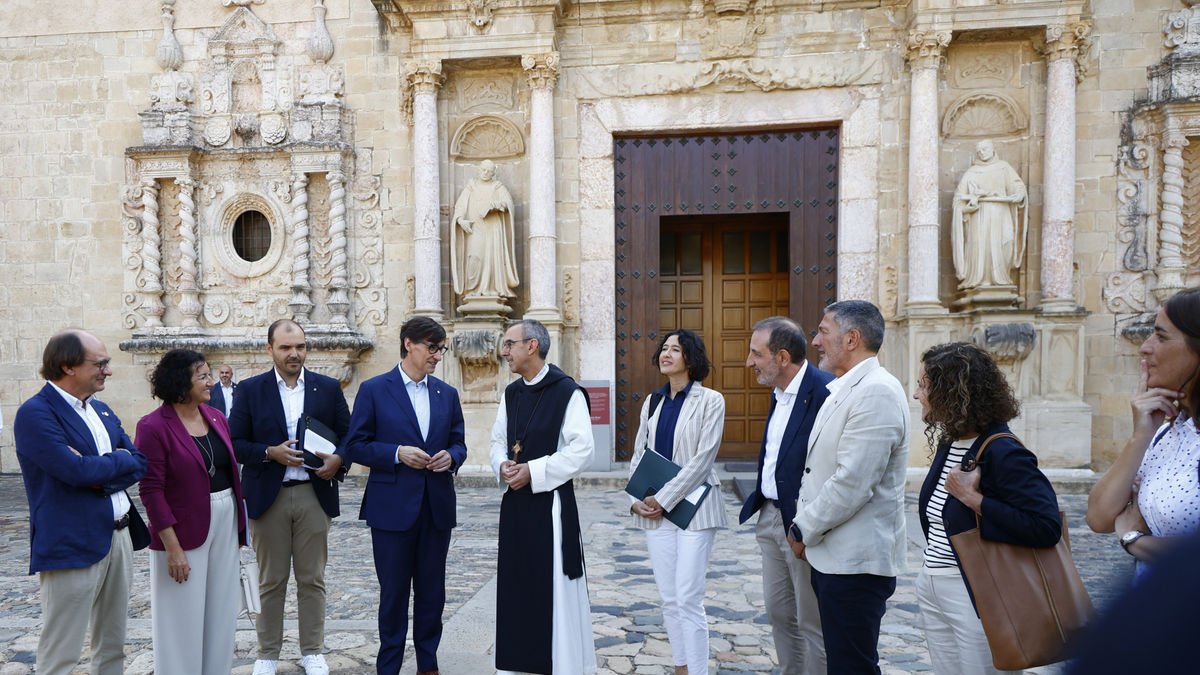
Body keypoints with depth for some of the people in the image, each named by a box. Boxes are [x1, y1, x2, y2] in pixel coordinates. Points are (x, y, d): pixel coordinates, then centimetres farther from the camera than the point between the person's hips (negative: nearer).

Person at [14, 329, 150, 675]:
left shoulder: (102, 410, 12)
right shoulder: (35, 413, -12)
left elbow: (140, 463, 8)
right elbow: (77, 471, -22)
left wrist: (101, 474, -10)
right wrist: (119, 460, -5)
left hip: (120, 536, 8)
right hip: (73, 545, -7)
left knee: (113, 646, 16)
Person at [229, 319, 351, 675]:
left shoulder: (329, 387, 4)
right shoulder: (250, 389, 1)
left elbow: (348, 435, 5)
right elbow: (235, 442, -1)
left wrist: (339, 459, -15)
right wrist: (270, 453, -17)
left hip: (315, 494, 1)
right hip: (268, 496, -1)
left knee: (312, 578, 9)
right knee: (271, 581, 10)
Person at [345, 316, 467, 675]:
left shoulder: (448, 394, 9)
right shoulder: (374, 390, -3)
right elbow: (356, 445, -4)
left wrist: (450, 457, -9)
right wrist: (397, 453, -17)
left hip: (437, 507, 4)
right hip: (392, 507, -3)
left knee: (432, 592, 12)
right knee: (394, 592, 7)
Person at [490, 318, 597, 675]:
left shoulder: (567, 392, -12)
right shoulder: (510, 393, 10)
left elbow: (581, 449, -16)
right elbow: (497, 440, 16)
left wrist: (532, 471, -18)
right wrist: (502, 465, -5)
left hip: (550, 501, -7)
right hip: (514, 501, 7)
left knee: (554, 587, 1)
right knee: (516, 585, 13)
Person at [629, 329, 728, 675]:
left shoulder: (710, 400, -5)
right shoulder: (652, 402, 11)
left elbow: (702, 459, -12)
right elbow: (638, 455, 12)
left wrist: (664, 499, -14)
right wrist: (635, 499, -2)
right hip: (654, 510, 5)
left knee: (689, 600, -6)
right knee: (669, 600, 11)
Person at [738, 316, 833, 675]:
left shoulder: (826, 391, -20)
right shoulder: (779, 392, 10)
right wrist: (758, 505, 11)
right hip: (771, 517, 9)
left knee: (813, 625, 5)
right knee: (779, 613, 19)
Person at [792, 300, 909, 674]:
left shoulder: (877, 392, -18)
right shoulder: (845, 388, 13)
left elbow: (852, 483, -24)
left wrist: (805, 531, -12)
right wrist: (804, 525, 6)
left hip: (856, 559, -9)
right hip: (832, 555, 10)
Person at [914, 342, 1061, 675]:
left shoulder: (1002, 452, -19)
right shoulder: (948, 444, 5)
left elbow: (1047, 527, -27)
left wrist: (974, 498, -26)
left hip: (974, 594, -8)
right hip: (932, 588, 8)